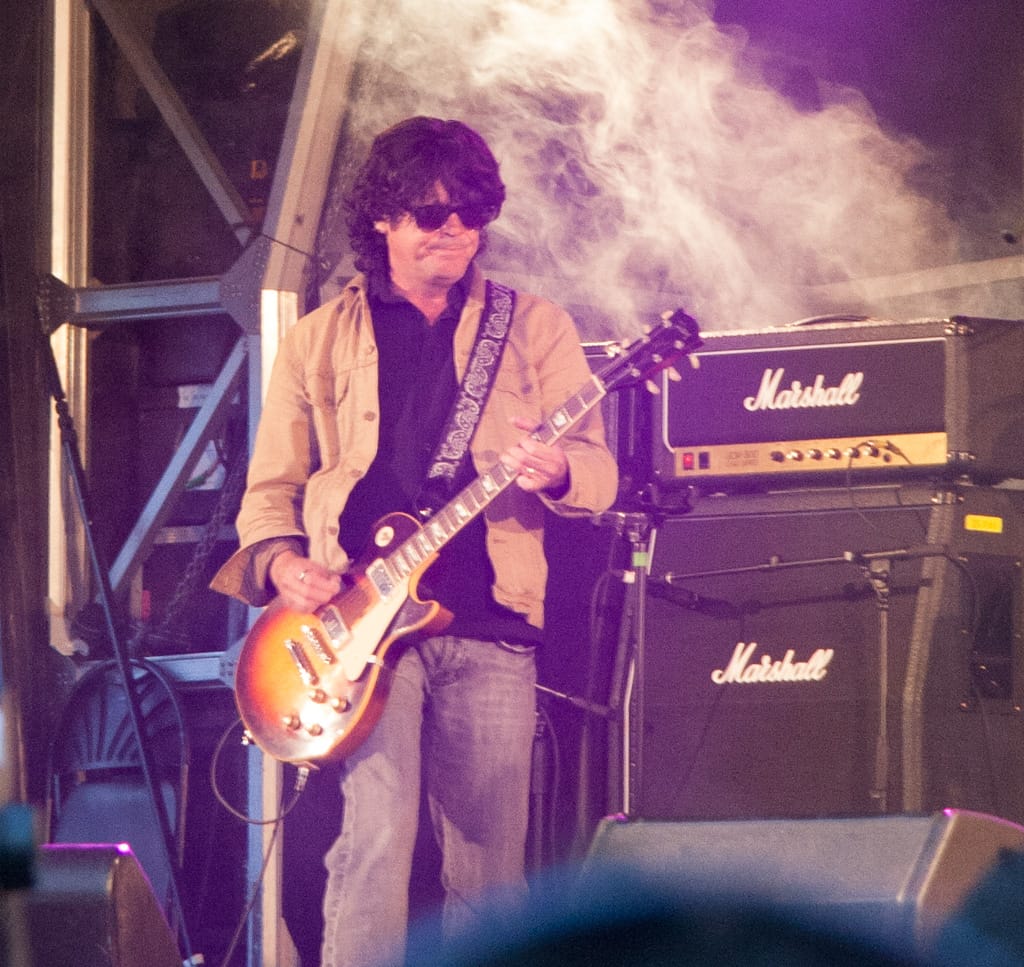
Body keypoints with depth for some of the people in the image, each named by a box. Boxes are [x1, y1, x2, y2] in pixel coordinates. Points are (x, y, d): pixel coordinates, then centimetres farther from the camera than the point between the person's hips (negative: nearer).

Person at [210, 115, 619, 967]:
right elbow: (270, 487, 16)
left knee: (490, 871, -1)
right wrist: (281, 561, -5)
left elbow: (599, 471, 5)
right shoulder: (319, 340, 14)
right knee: (377, 833, -18)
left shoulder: (534, 328, 12)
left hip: (489, 620, 1)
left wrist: (556, 470, -18)